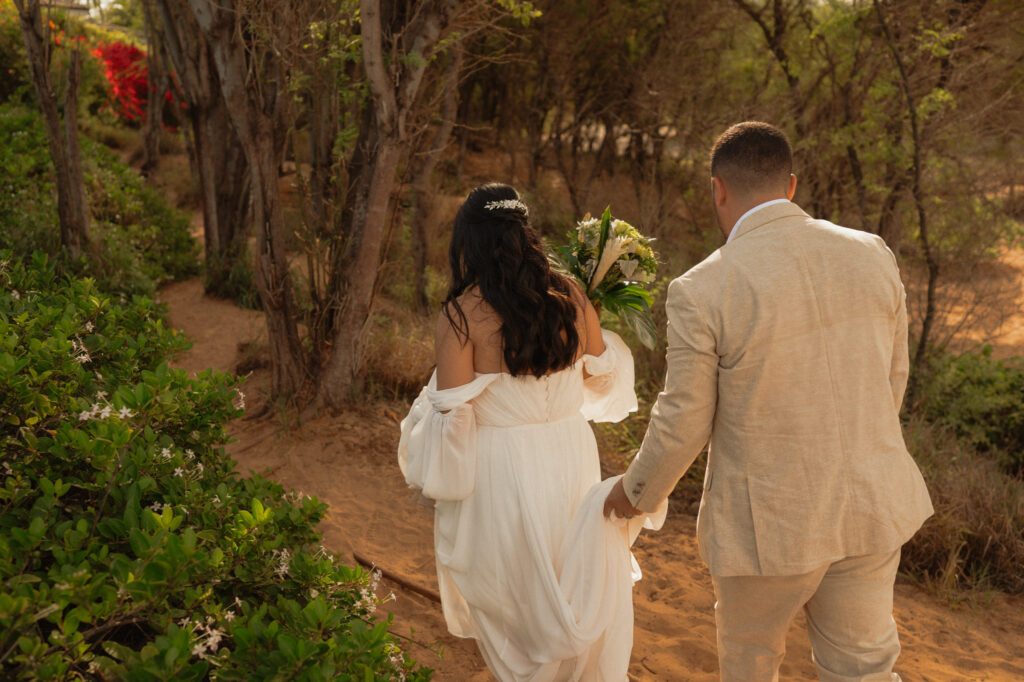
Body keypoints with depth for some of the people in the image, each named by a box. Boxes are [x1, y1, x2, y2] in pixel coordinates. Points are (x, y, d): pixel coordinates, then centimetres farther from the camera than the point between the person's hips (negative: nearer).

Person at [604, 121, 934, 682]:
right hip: (869, 506, 4)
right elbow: (891, 378, 7)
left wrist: (636, 492, 8)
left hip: (768, 519, -4)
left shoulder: (702, 291, -19)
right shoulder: (872, 256, -5)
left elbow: (682, 424, -11)